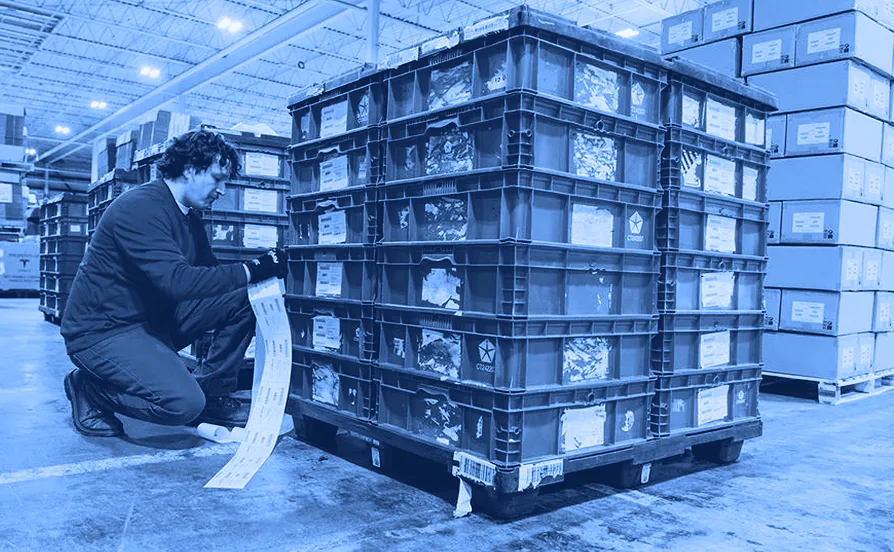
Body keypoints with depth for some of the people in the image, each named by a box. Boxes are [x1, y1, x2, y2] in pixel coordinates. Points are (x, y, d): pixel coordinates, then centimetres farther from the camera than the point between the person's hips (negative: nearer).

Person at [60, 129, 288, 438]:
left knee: (244, 299, -6)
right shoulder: (141, 207, -22)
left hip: (155, 319, 9)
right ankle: (89, 388, 0)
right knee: (184, 403, -27)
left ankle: (212, 394, 4)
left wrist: (263, 269, -8)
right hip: (103, 330, -9)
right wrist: (251, 270, -31)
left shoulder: (190, 215, 8)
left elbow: (207, 272, 10)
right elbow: (177, 281, -33)